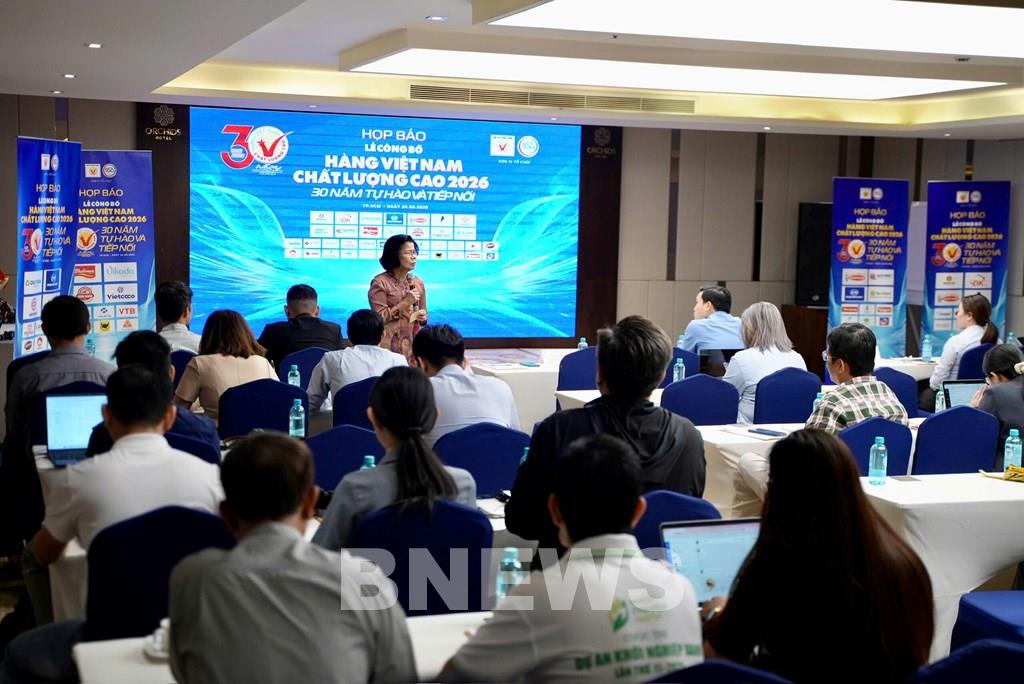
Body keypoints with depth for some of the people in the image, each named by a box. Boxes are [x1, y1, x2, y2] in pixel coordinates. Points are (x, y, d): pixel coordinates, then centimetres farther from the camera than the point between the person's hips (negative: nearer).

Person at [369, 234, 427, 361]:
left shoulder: (417, 282, 10)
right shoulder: (380, 282, -6)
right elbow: (379, 318, -14)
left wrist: (423, 317, -4)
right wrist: (405, 302, -17)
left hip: (413, 346, 5)